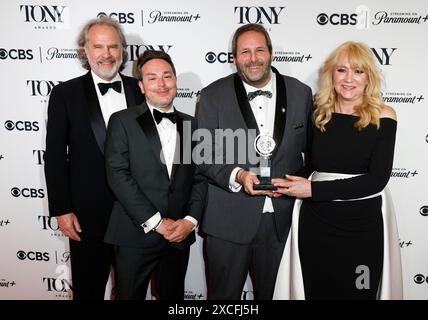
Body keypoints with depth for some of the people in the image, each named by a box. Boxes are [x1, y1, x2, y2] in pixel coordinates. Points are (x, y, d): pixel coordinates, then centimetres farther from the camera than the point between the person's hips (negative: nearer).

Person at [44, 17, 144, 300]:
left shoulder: (140, 89, 2)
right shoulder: (65, 93, -4)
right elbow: (55, 156, -4)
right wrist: (62, 210, -7)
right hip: (88, 213, -2)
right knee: (88, 287, 16)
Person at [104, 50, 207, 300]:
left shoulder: (192, 124, 9)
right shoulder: (122, 121, -2)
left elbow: (200, 177, 7)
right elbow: (118, 175, -11)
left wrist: (191, 220, -7)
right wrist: (156, 222, -14)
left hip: (180, 235, 3)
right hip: (136, 235, -3)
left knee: (173, 295, 17)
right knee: (130, 295, 9)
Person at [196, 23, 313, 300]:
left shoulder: (301, 93, 3)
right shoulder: (214, 96, -3)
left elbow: (308, 149, 9)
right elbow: (205, 154, -5)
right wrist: (237, 175, -20)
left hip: (281, 221, 2)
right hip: (229, 222, -1)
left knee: (272, 293, 18)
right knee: (223, 295, 13)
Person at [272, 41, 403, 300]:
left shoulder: (383, 116, -5)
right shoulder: (318, 114, 4)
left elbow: (377, 179, -13)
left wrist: (314, 189, -18)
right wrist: (290, 184, -5)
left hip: (363, 228, -2)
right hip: (316, 225, 3)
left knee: (357, 293, 11)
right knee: (315, 290, 14)